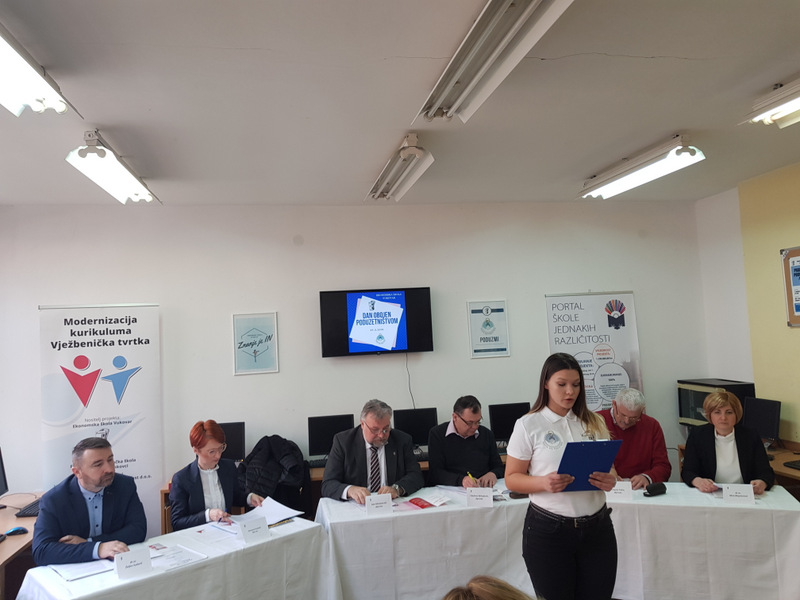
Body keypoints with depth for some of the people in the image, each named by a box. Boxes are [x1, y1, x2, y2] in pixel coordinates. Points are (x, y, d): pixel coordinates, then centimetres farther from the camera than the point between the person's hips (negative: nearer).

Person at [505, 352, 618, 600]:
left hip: (597, 527, 3)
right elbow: (512, 479, -3)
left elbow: (610, 468, 14)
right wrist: (543, 482, -22)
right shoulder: (528, 425, -5)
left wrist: (610, 480, -9)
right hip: (548, 530, -3)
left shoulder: (595, 422, 6)